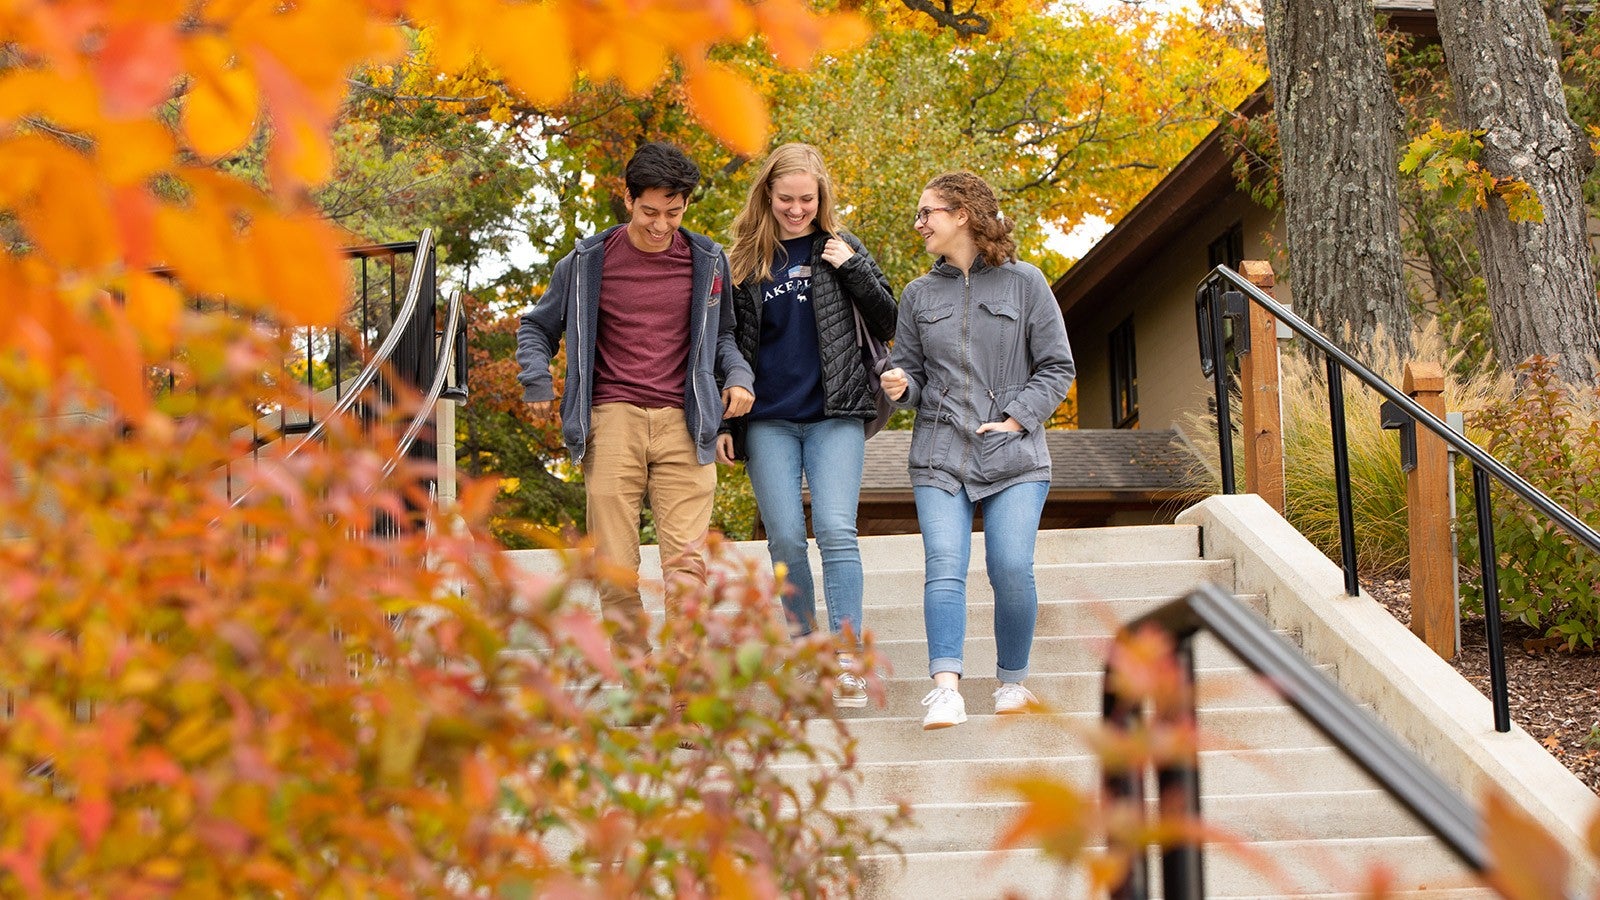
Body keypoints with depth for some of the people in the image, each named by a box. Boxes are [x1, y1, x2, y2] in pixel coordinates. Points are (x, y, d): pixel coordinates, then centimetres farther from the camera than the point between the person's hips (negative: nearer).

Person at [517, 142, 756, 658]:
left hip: (683, 423, 0)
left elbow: (721, 335, 26)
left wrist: (738, 376, 5)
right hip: (612, 421, 0)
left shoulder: (707, 262, 11)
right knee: (615, 567, -5)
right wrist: (536, 378, 1)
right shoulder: (588, 262, 7)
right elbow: (537, 327, 20)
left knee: (688, 565, -9)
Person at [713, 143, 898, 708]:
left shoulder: (840, 248, 8)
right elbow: (726, 344, 13)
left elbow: (887, 326, 7)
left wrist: (852, 269, -6)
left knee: (836, 530, -13)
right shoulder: (743, 259, 10)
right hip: (768, 422, 1)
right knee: (785, 540, -2)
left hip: (834, 416, -1)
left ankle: (847, 661, -13)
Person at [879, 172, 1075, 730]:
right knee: (944, 566, -15)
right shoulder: (919, 295, 14)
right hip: (939, 455, 2)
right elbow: (909, 370, 17)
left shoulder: (1024, 284, 5)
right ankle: (946, 689, -24)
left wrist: (1016, 418, -7)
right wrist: (898, 385, -7)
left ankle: (1013, 682, 8)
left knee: (1011, 568, -12)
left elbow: (1057, 366, 4)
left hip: (1014, 456, -2)